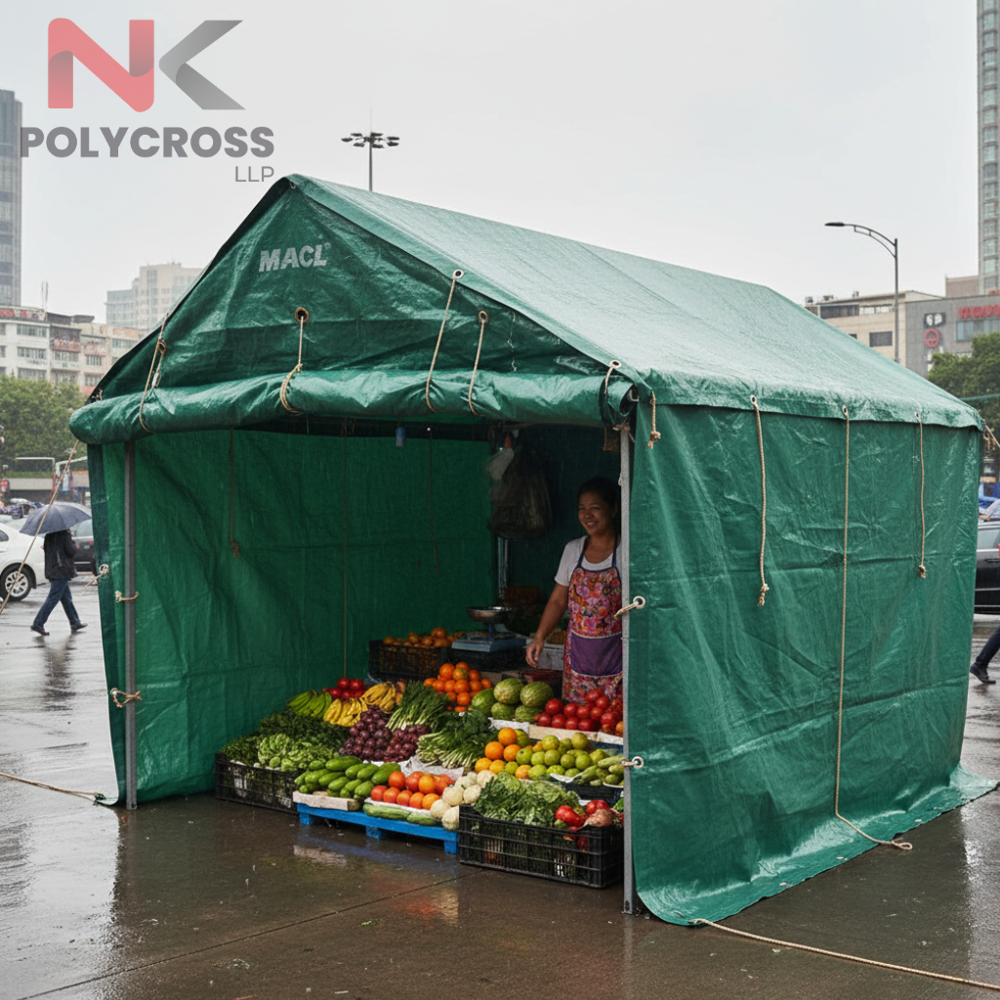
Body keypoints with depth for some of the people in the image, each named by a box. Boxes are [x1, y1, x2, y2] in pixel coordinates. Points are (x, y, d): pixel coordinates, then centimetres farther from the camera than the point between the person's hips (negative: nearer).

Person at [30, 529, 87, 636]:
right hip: (62, 570, -9)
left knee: (67, 598, 16)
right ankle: (38, 623, -8)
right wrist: (74, 544, 4)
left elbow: (46, 549, 15)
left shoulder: (49, 536, 8)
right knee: (53, 599, -6)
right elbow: (71, 551, -17)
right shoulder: (65, 535, -14)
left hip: (51, 570, 9)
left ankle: (75, 623, 24)